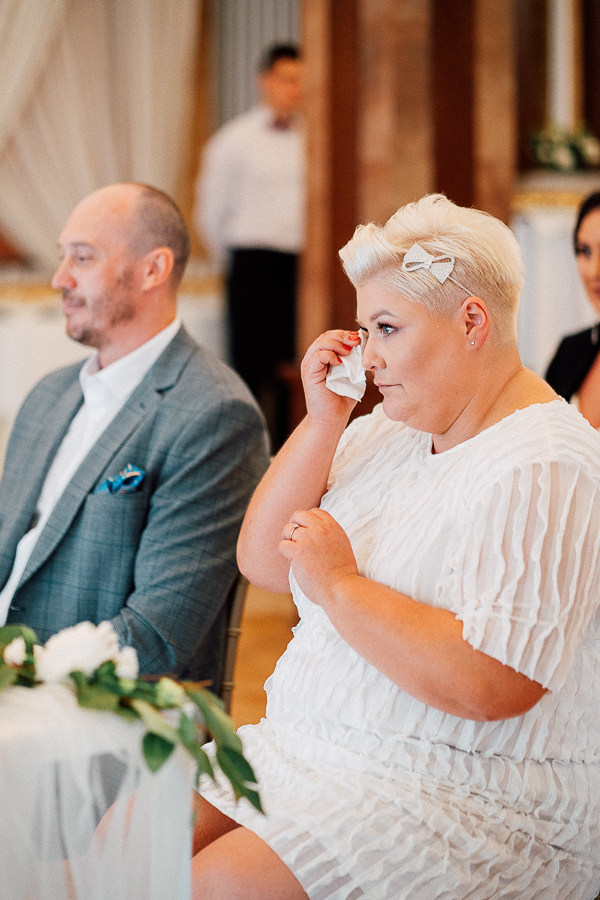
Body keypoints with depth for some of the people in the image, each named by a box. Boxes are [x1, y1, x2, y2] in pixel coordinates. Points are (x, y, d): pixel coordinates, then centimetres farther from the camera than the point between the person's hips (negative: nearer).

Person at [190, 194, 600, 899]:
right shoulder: (388, 428, 13)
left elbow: (489, 685, -27)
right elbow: (262, 561, 12)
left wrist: (339, 583, -17)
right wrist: (322, 421, 0)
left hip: (477, 807, -8)